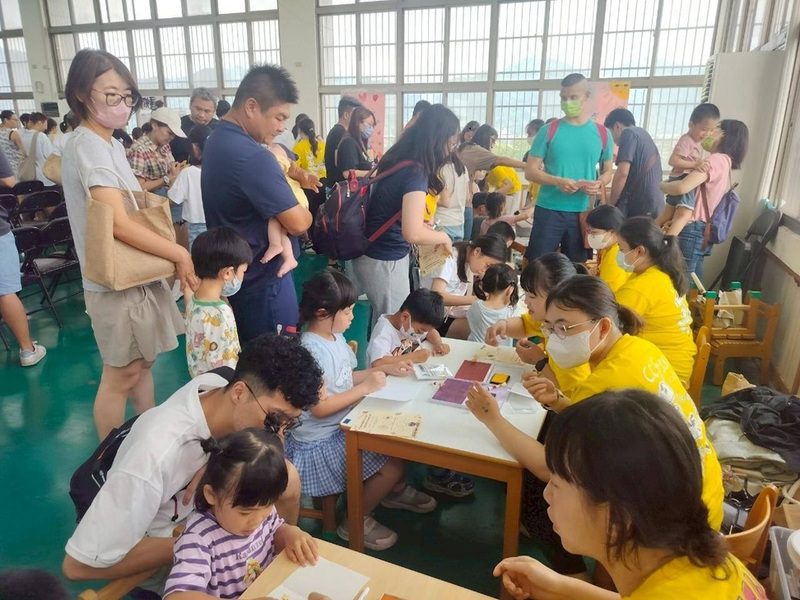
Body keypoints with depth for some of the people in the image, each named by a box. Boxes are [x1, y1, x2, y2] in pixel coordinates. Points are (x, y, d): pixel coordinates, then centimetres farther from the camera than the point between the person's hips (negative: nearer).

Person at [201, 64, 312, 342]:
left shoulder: (218, 140, 7)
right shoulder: (252, 157, -26)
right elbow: (298, 223, -25)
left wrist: (290, 175, 1)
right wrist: (306, 213, -3)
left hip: (233, 273, 10)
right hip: (263, 278, -10)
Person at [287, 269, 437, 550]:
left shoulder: (335, 337, 2)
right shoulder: (311, 351, -27)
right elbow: (320, 407, -27)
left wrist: (385, 368, 2)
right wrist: (366, 388, -22)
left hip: (343, 424, 9)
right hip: (320, 442, -9)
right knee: (392, 465, -14)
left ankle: (395, 491, 31)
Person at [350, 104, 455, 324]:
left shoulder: (398, 160, 5)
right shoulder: (416, 173, -23)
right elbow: (412, 233, -33)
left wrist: (431, 233, 14)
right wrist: (443, 237, -13)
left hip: (373, 254, 9)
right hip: (384, 262, -9)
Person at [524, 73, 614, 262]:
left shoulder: (602, 133, 5)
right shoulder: (548, 131, -1)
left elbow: (607, 171, 14)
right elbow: (530, 171, -2)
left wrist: (599, 184, -10)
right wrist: (558, 181, -20)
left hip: (583, 212, 2)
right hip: (549, 210, -2)